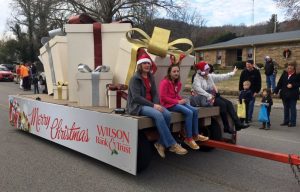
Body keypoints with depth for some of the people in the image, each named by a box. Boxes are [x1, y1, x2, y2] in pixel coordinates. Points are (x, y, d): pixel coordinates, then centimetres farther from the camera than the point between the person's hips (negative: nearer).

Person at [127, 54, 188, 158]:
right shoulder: (135, 78, -8)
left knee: (167, 114, -20)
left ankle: (161, 143, -8)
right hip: (137, 106, -6)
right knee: (158, 115, -31)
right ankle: (172, 145, -23)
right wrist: (153, 105, -23)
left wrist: (156, 104, -12)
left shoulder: (150, 77, 13)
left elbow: (154, 93, 10)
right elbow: (136, 97, -17)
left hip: (150, 104, 7)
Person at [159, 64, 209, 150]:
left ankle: (195, 135, 5)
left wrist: (181, 99, -2)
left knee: (195, 110, -6)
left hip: (177, 102, 9)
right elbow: (163, 97, -19)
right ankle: (188, 138, -15)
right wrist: (177, 101, -18)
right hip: (168, 104, -9)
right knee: (189, 112, -23)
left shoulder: (178, 83, 12)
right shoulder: (165, 82, -13)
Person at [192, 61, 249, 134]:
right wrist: (209, 96, -32)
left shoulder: (209, 76, 14)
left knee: (229, 103, -9)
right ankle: (227, 127, -16)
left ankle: (238, 124, -12)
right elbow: (198, 89, -28)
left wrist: (232, 73, 22)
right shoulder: (197, 79, -10)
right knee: (222, 104, -24)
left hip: (213, 96, 8)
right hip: (205, 98, -8)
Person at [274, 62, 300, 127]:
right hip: (284, 94, 5)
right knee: (286, 108, 12)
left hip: (293, 94, -4)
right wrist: (276, 91, 3)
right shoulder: (284, 73, 4)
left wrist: (292, 85, -19)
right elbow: (280, 83, 6)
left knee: (292, 108, 4)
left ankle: (292, 122, 12)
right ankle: (286, 121, 23)